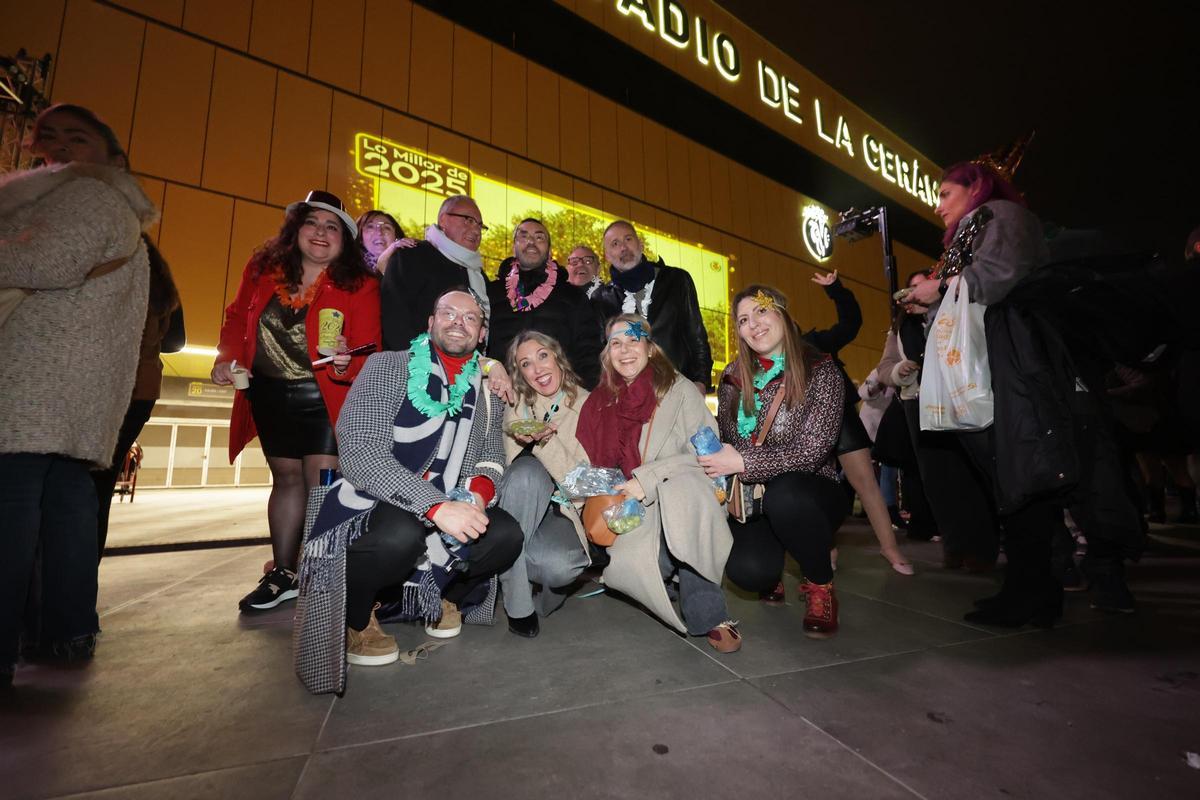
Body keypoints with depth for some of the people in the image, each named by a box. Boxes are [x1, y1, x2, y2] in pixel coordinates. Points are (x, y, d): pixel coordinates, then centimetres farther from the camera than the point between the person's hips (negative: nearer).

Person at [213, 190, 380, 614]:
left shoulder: (360, 286, -11)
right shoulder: (262, 269, 1)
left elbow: (369, 350, -15)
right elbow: (238, 318, 12)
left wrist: (346, 364, -35)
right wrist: (227, 359, -2)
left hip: (324, 397, -4)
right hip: (268, 394, 5)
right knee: (287, 477, 15)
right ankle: (284, 574, 29)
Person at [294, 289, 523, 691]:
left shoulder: (487, 392, 8)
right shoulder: (387, 367, -6)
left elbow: (492, 456, 6)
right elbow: (360, 452, -19)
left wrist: (480, 489, -20)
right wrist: (436, 506, -31)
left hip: (449, 510, 4)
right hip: (368, 507, -4)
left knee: (505, 535, -21)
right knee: (401, 533, -36)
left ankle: (442, 596, 12)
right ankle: (355, 617, -1)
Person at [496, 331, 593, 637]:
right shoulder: (516, 407, 4)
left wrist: (547, 441, -24)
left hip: (564, 511, -1)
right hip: (523, 510, 2)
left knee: (558, 565, -35)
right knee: (527, 470, -32)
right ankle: (517, 605, -21)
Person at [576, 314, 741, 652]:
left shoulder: (678, 389, -2)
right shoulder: (600, 401, 10)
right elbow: (595, 465, 14)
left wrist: (647, 479, -20)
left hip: (681, 501, -3)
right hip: (630, 509, 3)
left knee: (682, 487, -37)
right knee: (626, 564, -27)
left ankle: (710, 615, -25)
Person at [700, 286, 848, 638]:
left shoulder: (821, 371, -8)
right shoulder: (734, 376, 4)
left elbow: (811, 450, -17)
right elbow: (723, 440, 10)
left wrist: (743, 463, -24)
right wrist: (721, 478, -8)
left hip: (808, 494, -2)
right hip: (751, 499, 2)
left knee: (783, 493, -37)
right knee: (747, 571, -25)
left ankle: (821, 586, -7)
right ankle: (773, 570, 16)